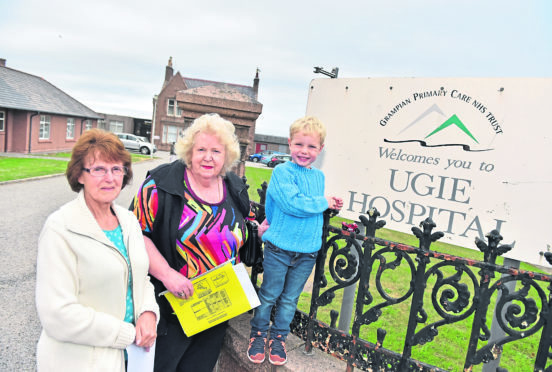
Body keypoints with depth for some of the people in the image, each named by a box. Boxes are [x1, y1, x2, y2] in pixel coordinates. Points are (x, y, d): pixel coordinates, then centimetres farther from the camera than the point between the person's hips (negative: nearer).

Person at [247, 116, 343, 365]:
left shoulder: (319, 176, 8)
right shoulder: (282, 171, -12)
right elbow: (293, 204, -25)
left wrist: (331, 206, 1)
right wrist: (324, 202, -14)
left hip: (308, 250, 5)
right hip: (280, 246, -4)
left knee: (290, 298, 16)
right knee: (269, 295, 11)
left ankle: (278, 337, 35)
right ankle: (258, 334, 33)